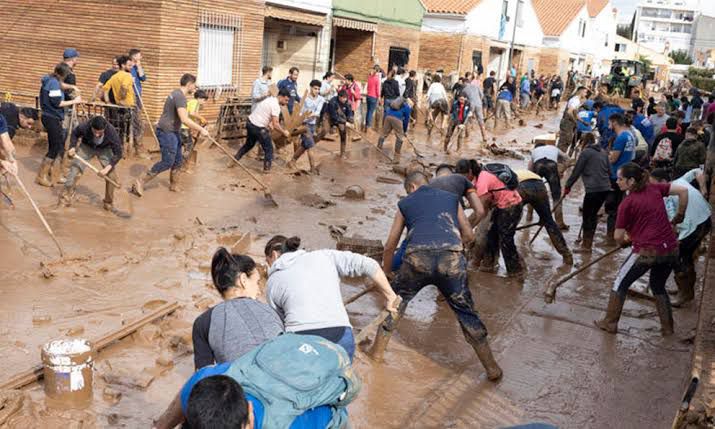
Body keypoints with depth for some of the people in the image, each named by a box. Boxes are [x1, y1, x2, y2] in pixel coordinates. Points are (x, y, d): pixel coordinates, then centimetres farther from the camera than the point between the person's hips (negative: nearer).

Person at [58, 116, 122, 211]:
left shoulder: (112, 132, -37)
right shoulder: (84, 127, -33)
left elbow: (118, 154, -28)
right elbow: (75, 133, -7)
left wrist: (107, 168, -38)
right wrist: (72, 147, -21)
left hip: (105, 149, -1)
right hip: (87, 146, 1)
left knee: (111, 175, -10)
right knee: (75, 169, -8)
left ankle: (108, 202, 9)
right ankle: (65, 197, 7)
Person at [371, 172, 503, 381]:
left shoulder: (405, 203, 27)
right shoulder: (451, 198, 30)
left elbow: (390, 246, 30)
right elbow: (469, 236, 28)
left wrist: (384, 272, 46)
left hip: (418, 257, -1)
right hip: (451, 257, 1)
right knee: (466, 312, 15)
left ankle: (377, 351, 30)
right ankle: (492, 368, 20)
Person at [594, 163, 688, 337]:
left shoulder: (627, 203, -9)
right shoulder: (655, 188, 5)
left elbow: (618, 236, -5)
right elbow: (683, 191, 3)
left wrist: (624, 242, 18)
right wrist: (679, 216, 15)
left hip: (647, 252, -6)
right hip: (671, 250, 6)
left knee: (620, 284, 14)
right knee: (658, 286, 28)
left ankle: (610, 323, 22)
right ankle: (667, 327, 30)